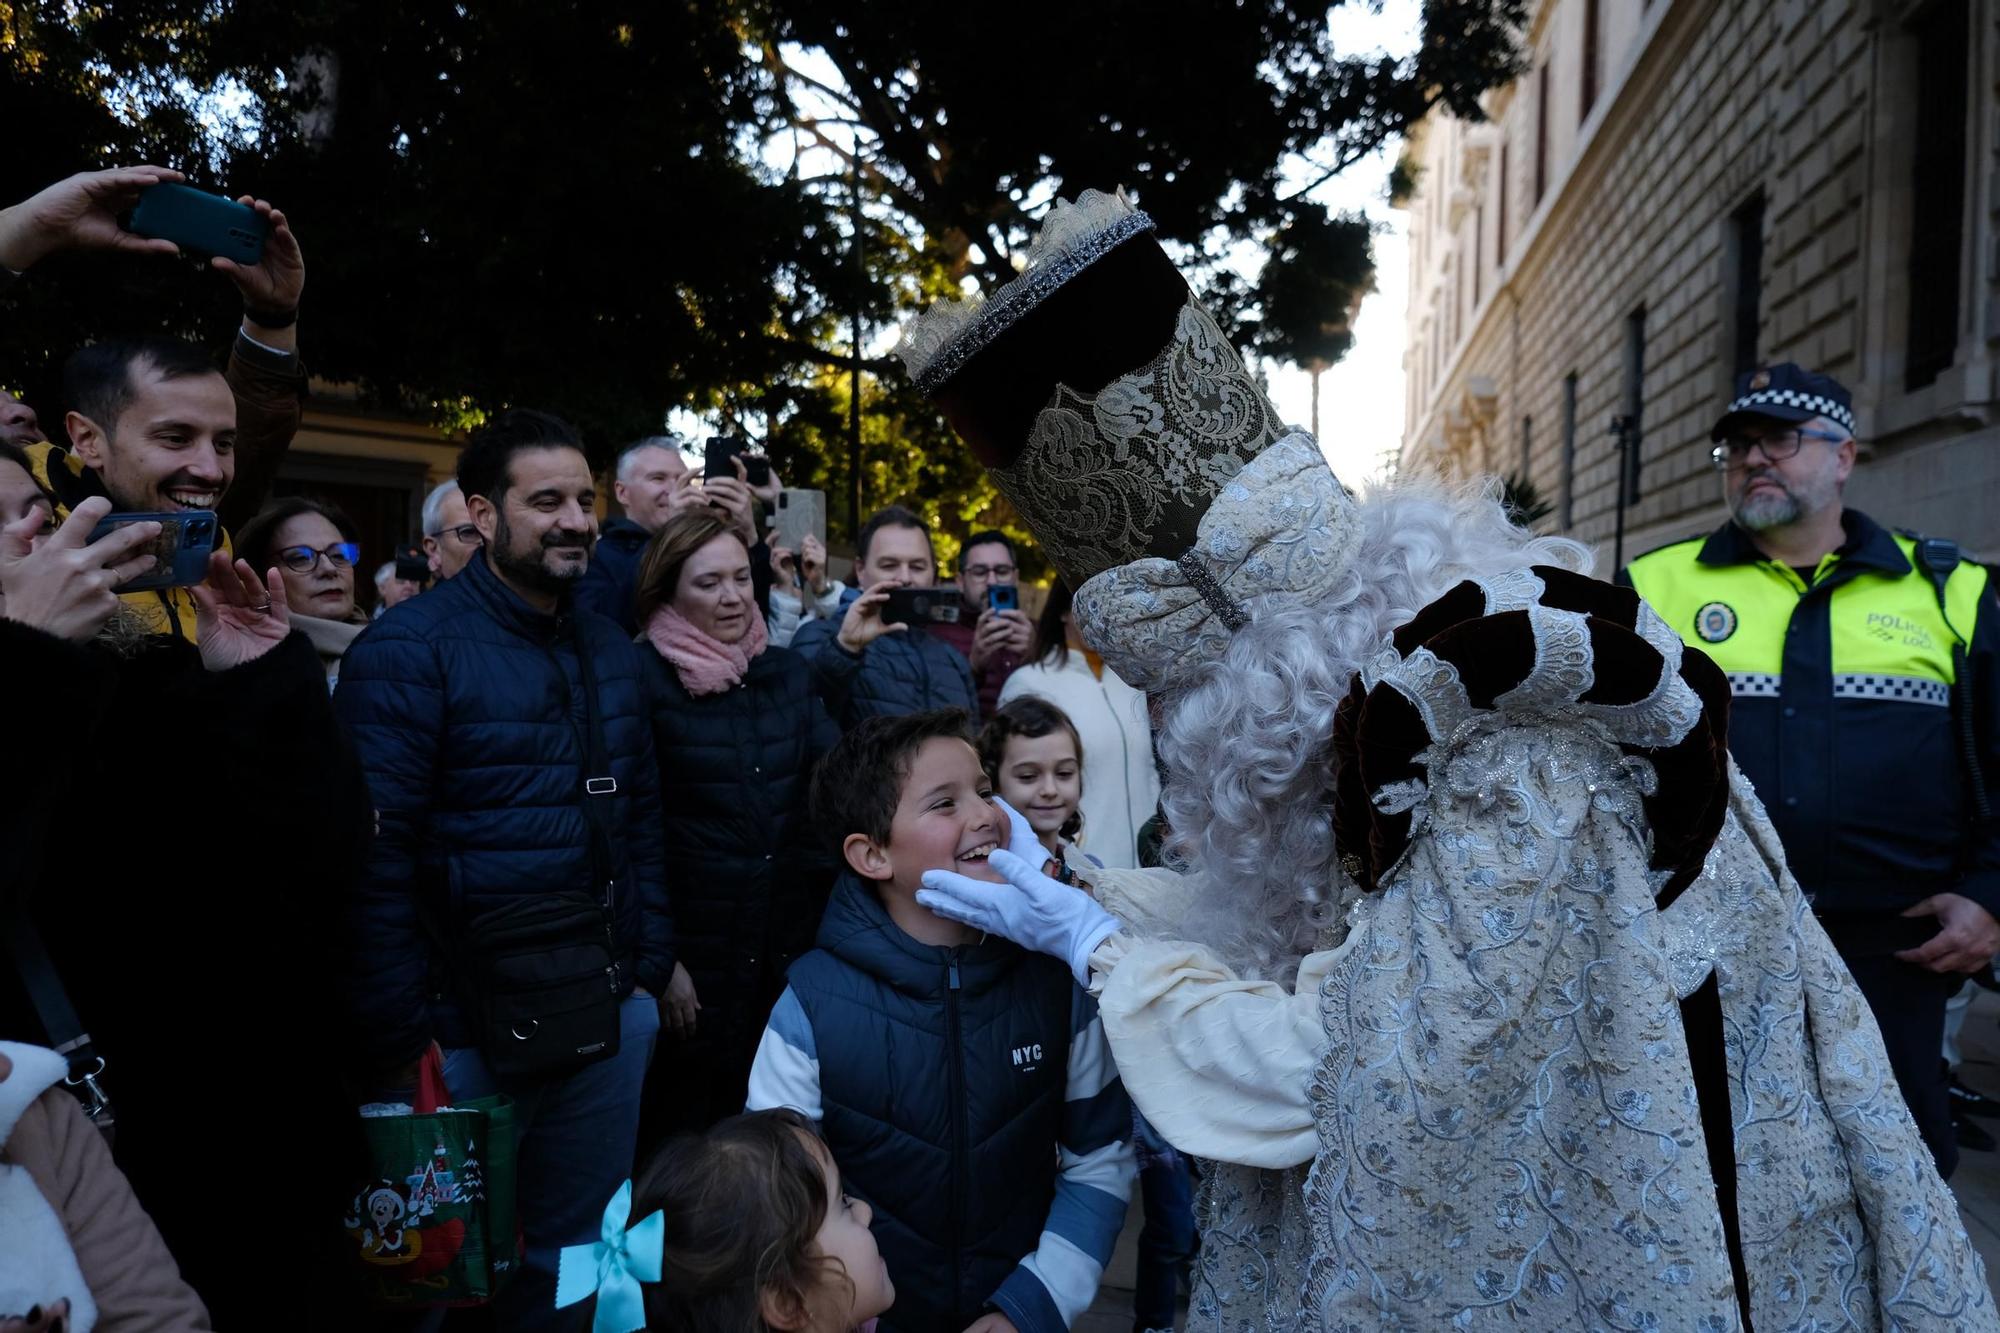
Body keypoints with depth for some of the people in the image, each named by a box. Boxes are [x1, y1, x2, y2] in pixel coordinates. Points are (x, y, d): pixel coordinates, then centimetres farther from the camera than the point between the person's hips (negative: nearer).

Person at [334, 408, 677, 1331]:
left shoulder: (612, 654, 8)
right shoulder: (407, 651, -12)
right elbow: (375, 860, -15)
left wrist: (650, 968, 7)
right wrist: (401, 1044, -15)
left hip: (604, 1013, 6)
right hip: (467, 1024, -5)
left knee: (580, 1253, 20)